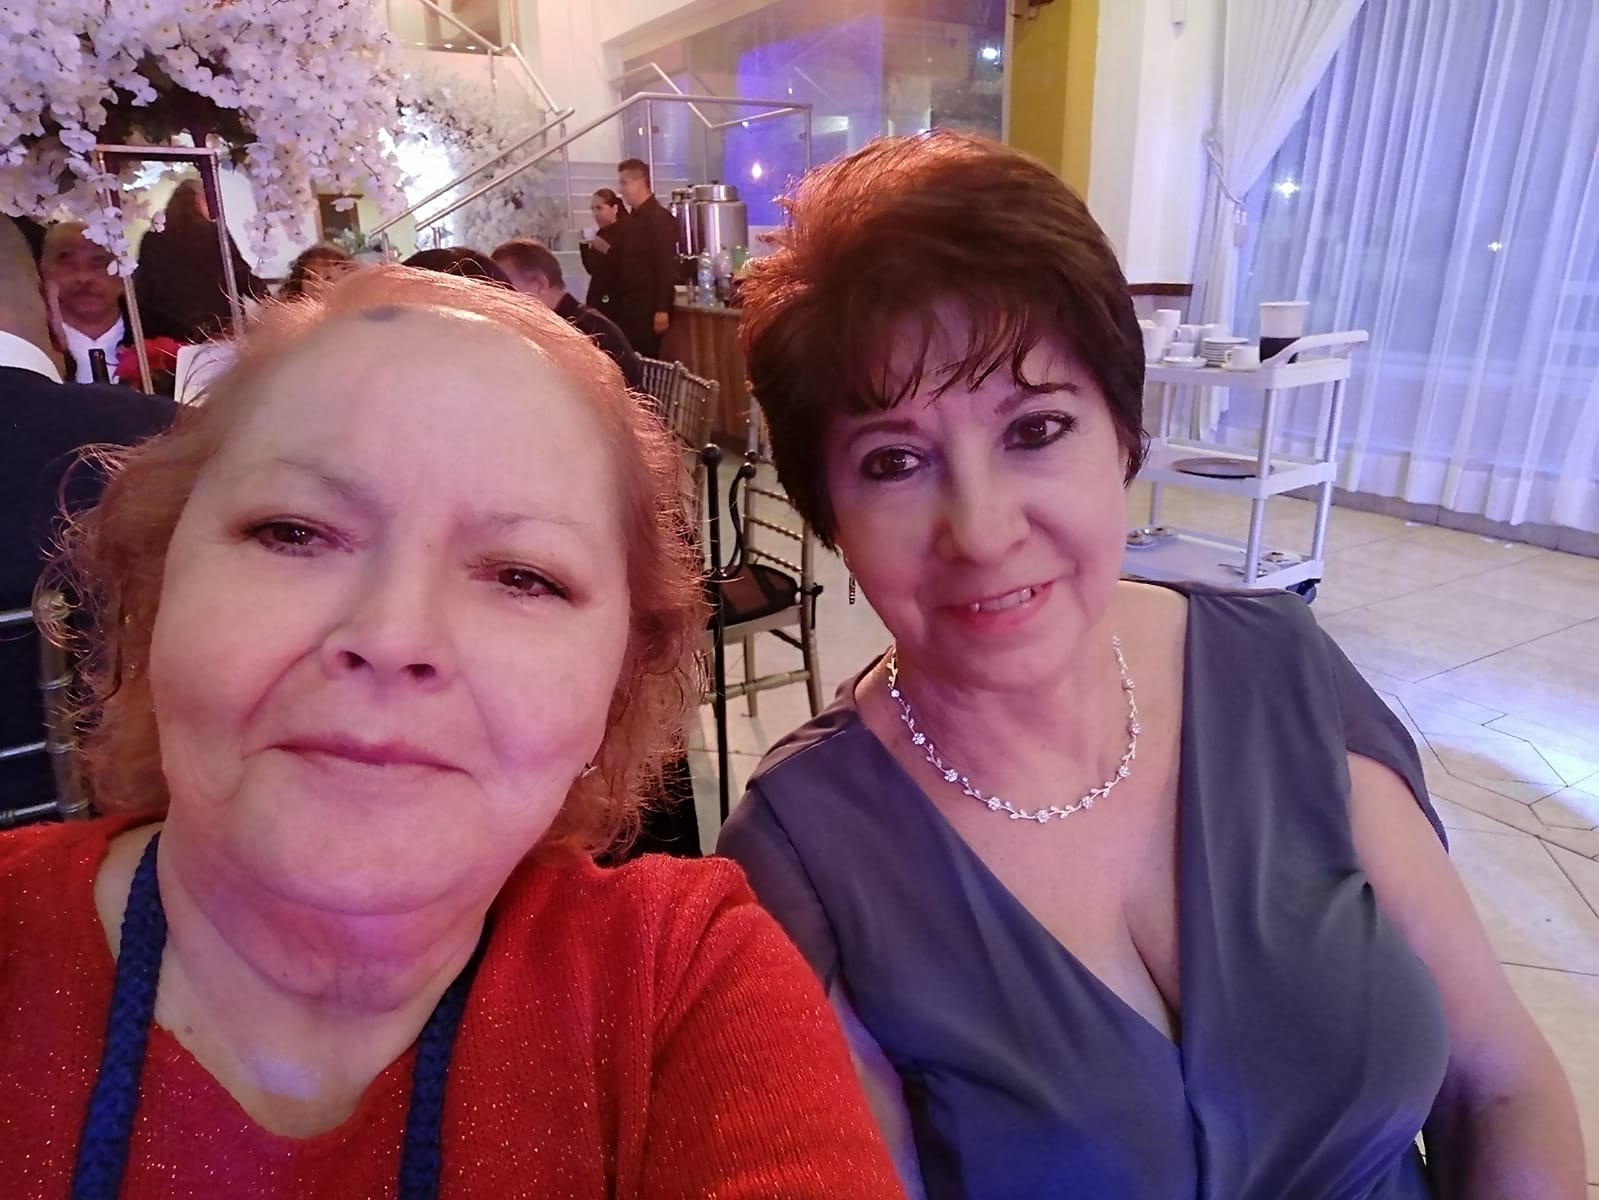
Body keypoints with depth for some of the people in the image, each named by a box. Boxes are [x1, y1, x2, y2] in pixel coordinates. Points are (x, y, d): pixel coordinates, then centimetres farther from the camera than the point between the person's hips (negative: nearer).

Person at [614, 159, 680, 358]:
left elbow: (666, 266, -16)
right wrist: (622, 301, 11)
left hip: (650, 304, -8)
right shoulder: (631, 218, 15)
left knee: (644, 358, -6)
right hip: (630, 303, 8)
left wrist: (662, 309, -21)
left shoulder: (660, 218, -10)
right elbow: (626, 263, 16)